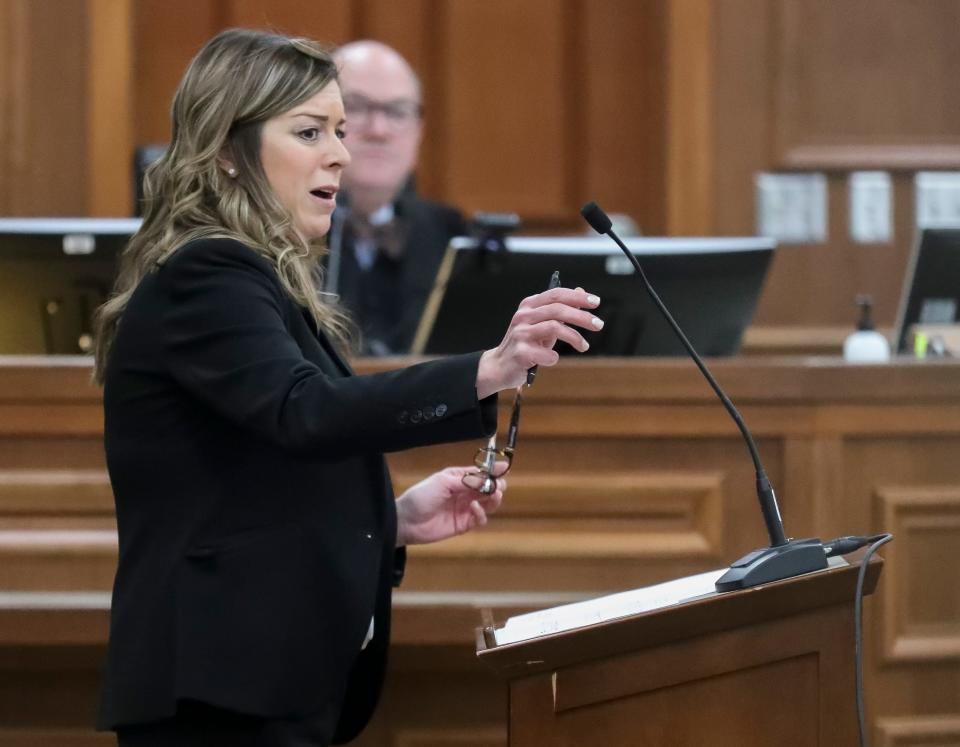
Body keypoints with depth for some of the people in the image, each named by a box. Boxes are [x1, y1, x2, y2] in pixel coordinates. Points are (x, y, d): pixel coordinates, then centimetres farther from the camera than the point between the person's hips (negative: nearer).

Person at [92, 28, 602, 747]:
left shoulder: (253, 283, 19)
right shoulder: (203, 280, -11)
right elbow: (304, 411, -30)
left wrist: (395, 518, 5)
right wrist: (488, 373, -39)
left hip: (267, 681, 10)